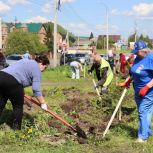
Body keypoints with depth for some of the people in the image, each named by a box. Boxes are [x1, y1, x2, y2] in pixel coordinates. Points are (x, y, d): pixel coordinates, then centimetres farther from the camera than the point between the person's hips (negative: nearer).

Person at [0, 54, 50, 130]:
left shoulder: (27, 61, 27)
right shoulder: (36, 69, 2)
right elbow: (36, 89, -5)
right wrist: (43, 103, 2)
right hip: (11, 82, -8)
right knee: (18, 106, 8)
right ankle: (16, 129, 15)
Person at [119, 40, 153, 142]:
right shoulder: (138, 58, 5)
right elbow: (134, 73, 20)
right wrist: (127, 82, 13)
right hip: (139, 90, 8)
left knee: (143, 112, -9)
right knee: (145, 112, 16)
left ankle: (143, 137, -3)